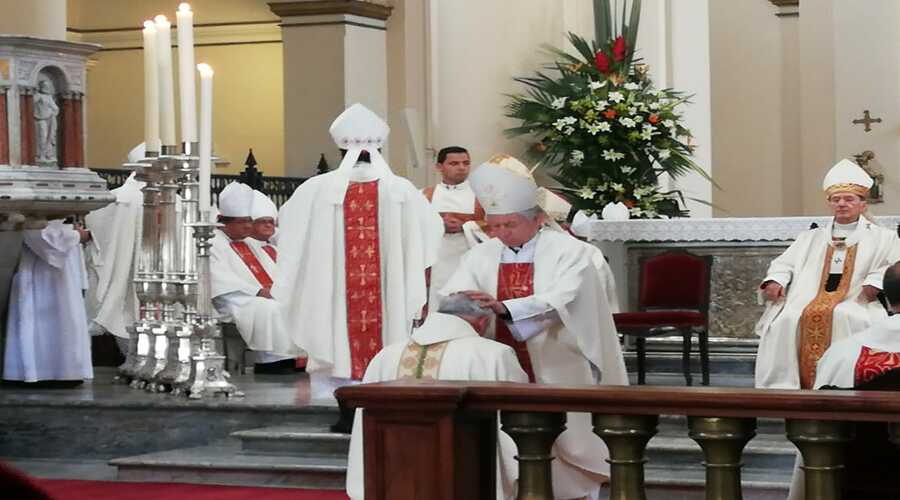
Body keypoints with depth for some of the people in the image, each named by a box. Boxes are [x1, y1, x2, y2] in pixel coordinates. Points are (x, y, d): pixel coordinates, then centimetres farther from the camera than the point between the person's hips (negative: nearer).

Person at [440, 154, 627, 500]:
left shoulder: (568, 252, -6)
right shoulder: (480, 256, 6)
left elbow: (559, 301, -22)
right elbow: (451, 295, -7)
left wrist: (503, 307, -36)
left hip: (558, 376, -3)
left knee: (566, 461, -1)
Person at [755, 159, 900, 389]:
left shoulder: (882, 238, 17)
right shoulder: (811, 238, 28)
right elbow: (785, 263, 23)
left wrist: (875, 282, -18)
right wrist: (775, 281, 0)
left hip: (855, 299, -3)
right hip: (810, 297, 3)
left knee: (843, 317, -38)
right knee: (786, 319, -29)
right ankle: (782, 385, -30)